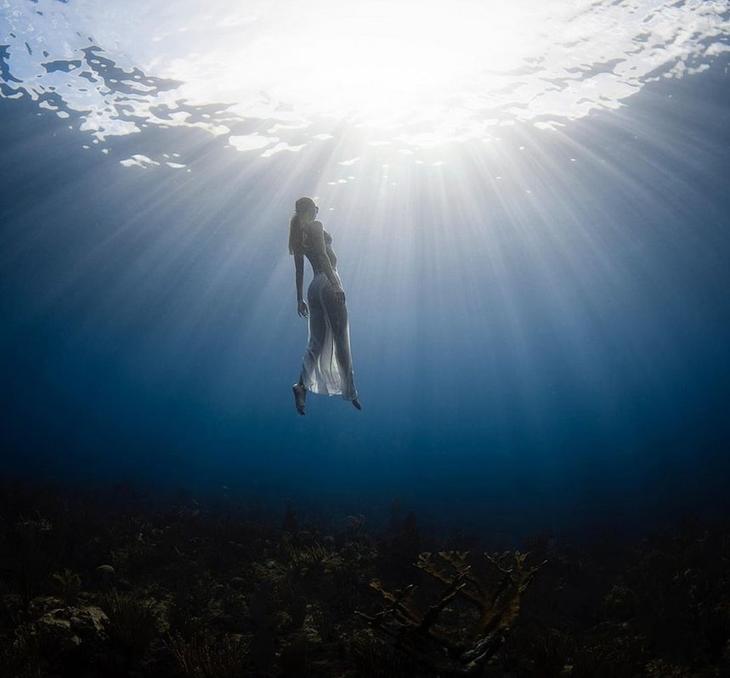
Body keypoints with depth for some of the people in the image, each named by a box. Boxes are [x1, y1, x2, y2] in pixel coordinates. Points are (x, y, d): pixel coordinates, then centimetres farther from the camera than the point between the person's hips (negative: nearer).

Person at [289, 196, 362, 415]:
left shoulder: (298, 235, 20)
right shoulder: (316, 226, -2)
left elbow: (299, 270, 20)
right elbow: (322, 255, -17)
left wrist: (300, 299, 22)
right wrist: (335, 284, -26)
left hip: (314, 288, 8)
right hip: (328, 283, -8)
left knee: (316, 342, 5)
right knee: (341, 339, -3)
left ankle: (302, 384, -14)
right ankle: (350, 391, 1)